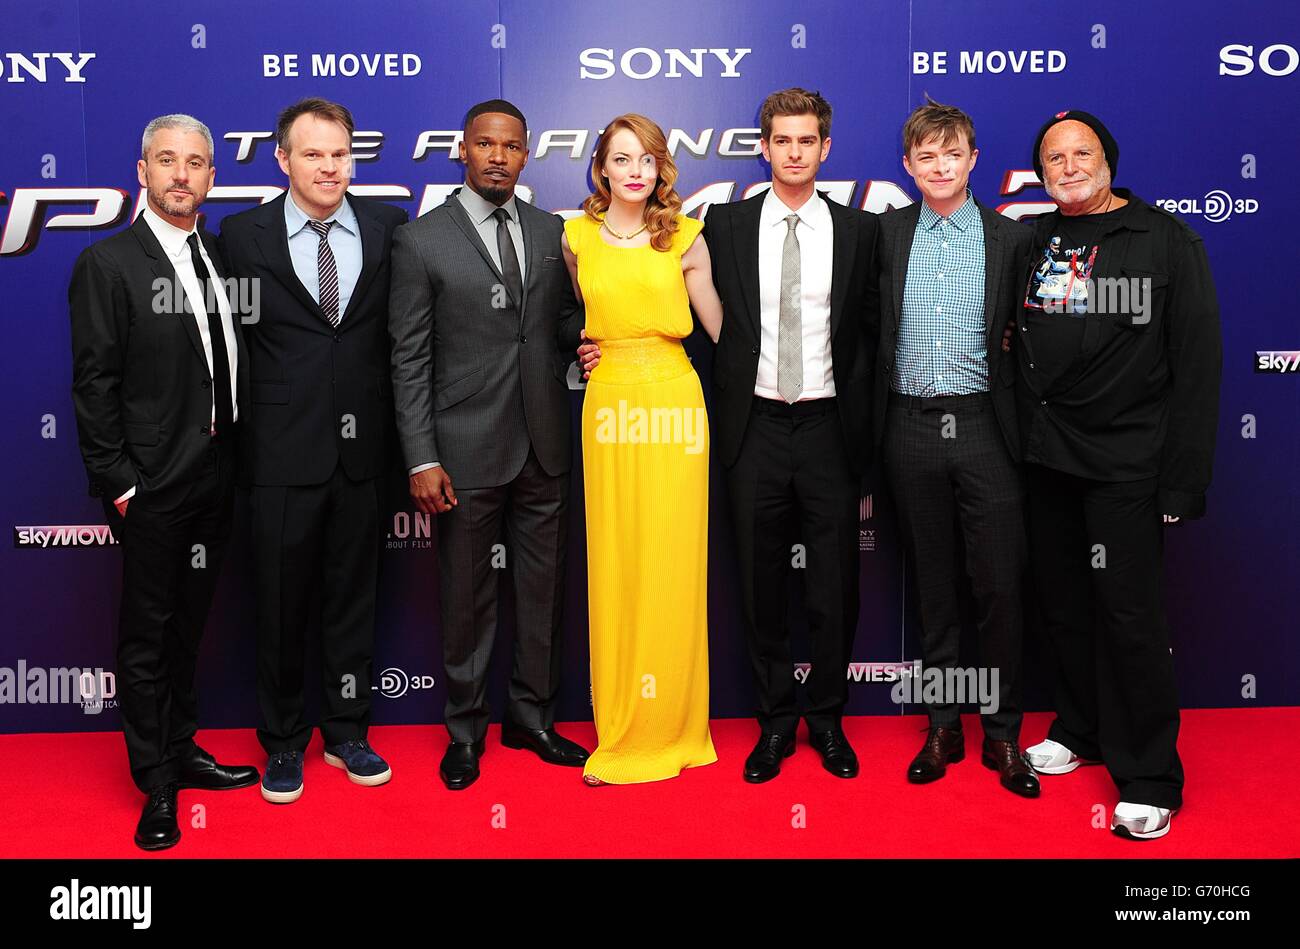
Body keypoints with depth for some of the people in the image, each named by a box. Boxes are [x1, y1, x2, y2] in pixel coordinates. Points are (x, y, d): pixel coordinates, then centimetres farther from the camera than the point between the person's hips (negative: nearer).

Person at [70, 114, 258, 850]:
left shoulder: (220, 256, 9)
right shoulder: (107, 263, -9)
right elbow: (95, 385, -11)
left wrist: (236, 457, 6)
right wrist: (119, 484, -14)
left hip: (216, 478, 6)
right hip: (153, 485, -6)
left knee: (189, 624, 19)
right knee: (148, 633, 6)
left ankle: (182, 749, 34)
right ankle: (158, 785, 19)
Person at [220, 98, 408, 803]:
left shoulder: (388, 227, 3)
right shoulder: (244, 236, -1)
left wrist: (401, 432, -1)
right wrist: (234, 420, -2)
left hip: (362, 449, 2)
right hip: (283, 451, -1)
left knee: (354, 597, 14)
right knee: (281, 605, 9)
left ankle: (346, 732, 30)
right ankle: (283, 741, 27)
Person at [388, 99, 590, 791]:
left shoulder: (553, 233, 9)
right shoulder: (421, 240, -3)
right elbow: (409, 360, -5)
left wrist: (587, 344, -8)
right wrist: (421, 460, -11)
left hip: (545, 447, 4)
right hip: (467, 450, -4)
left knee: (544, 590, 12)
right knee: (467, 597, 8)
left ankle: (532, 718, 29)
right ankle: (466, 729, 25)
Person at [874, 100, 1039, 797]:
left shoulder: (1012, 238, 4)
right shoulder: (886, 234, 7)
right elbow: (871, 328, 9)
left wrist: (1019, 428, -2)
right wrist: (874, 429, 3)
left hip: (984, 426, -1)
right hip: (911, 430, 1)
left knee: (999, 585, 0)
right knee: (933, 585, 10)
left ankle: (1003, 733, 15)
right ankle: (943, 727, 21)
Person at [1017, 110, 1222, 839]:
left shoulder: (1167, 241, -2)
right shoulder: (1032, 243, 8)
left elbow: (1198, 364, -5)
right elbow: (1016, 350, 10)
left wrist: (1184, 480, -10)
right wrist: (1019, 445, 1)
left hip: (1125, 464, -4)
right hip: (1047, 458, 4)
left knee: (1129, 614, -3)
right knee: (1065, 606, 12)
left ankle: (1150, 779, 10)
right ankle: (1082, 731, 32)